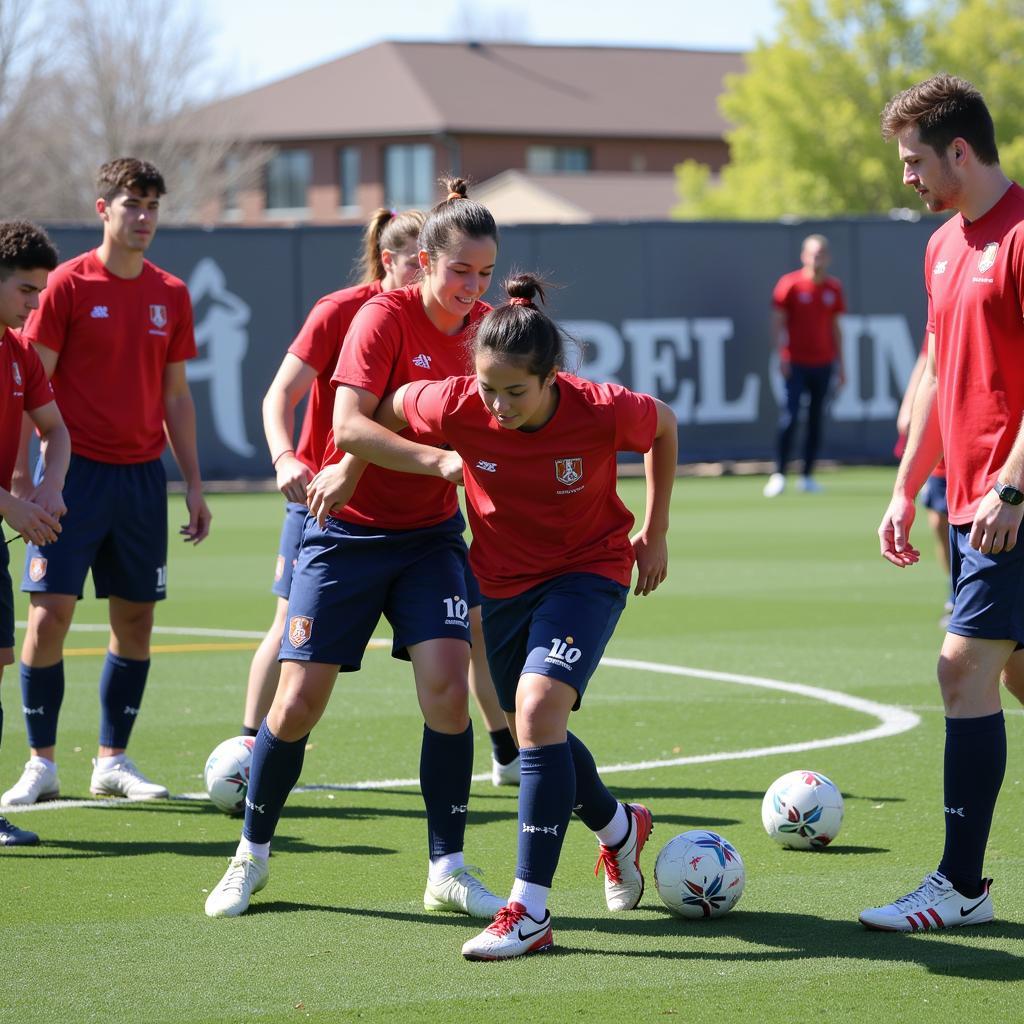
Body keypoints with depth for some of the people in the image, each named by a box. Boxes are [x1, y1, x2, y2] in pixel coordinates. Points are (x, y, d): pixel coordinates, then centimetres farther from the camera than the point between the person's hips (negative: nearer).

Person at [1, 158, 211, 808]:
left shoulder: (171, 295, 9)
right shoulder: (68, 285, -5)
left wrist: (194, 484, 12)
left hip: (142, 476, 5)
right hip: (77, 473, -4)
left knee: (136, 619, 6)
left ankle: (113, 760, 16)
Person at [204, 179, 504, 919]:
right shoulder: (384, 317, -15)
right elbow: (351, 422, -24)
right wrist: (441, 456, -35)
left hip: (431, 536, 3)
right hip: (348, 532, -3)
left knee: (447, 685, -15)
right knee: (300, 698, -3)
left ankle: (448, 870, -3)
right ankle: (252, 854, 19)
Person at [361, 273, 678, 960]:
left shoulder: (604, 412, -27)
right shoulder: (458, 406, -24)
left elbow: (665, 426, -4)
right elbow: (381, 414, -4)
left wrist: (656, 534, 1)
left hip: (589, 573, -4)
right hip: (502, 582, 4)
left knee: (538, 711, -24)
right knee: (534, 726, 17)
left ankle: (531, 910, -21)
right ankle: (620, 829, 49)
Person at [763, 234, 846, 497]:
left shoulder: (833, 289, 9)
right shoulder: (790, 284, -3)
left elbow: (835, 328, 16)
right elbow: (777, 322, -2)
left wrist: (840, 364, 14)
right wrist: (782, 355, -12)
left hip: (823, 365, 4)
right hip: (796, 364, -4)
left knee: (816, 421, 4)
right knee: (790, 418, -11)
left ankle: (808, 476, 11)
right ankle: (778, 475, -6)